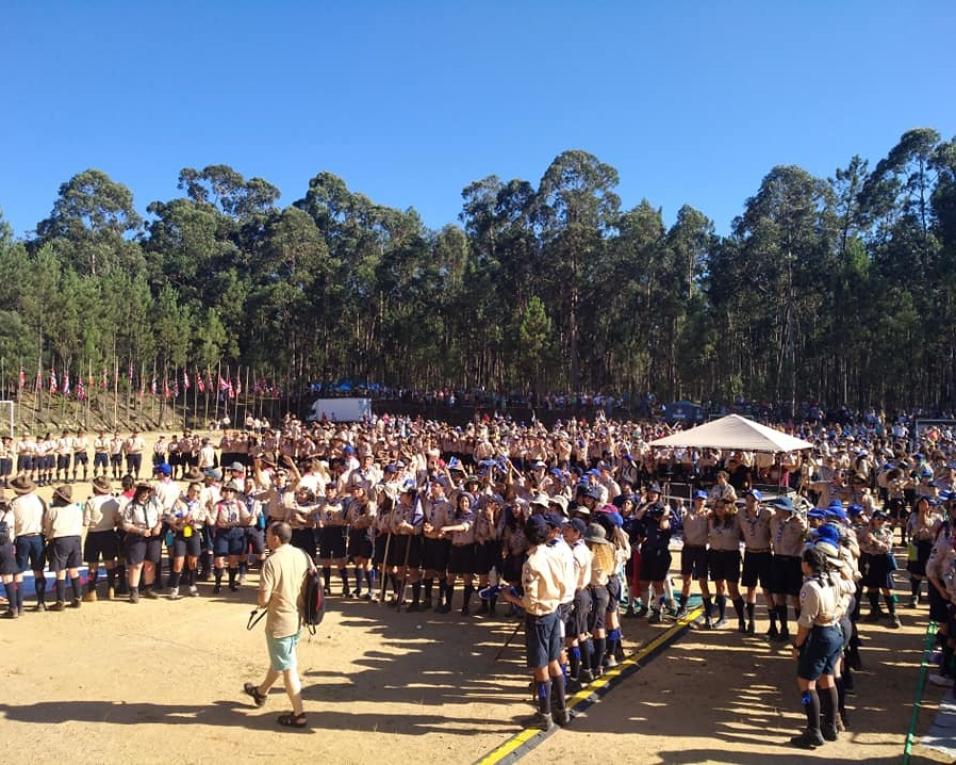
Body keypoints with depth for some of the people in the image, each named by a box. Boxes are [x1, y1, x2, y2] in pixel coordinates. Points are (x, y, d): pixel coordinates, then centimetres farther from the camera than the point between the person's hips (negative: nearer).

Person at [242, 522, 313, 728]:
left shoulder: (273, 561, -22)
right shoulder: (303, 555, -2)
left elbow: (264, 598, -22)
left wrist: (261, 604, 1)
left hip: (280, 622, -7)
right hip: (298, 618, 7)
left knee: (287, 667, 6)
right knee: (280, 659, 26)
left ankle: (299, 714, 13)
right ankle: (261, 691, 49)